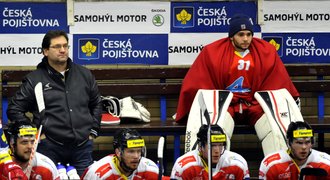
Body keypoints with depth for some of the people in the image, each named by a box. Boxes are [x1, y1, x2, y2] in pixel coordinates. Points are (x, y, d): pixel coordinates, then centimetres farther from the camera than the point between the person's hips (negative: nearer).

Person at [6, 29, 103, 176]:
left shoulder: (84, 75, 12)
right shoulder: (34, 80, 0)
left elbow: (96, 104, 25)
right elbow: (14, 110, 2)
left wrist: (93, 130, 15)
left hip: (83, 146, 3)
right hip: (50, 146, -3)